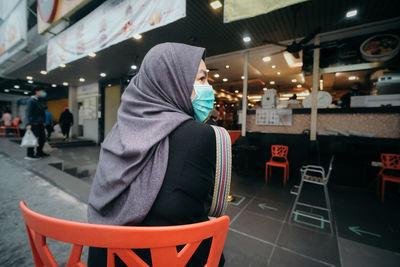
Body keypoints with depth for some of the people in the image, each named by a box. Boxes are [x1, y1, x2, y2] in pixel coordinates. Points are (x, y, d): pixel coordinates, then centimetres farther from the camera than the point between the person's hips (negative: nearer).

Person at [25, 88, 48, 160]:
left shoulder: (40, 101, 16)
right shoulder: (31, 100, -9)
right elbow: (28, 112, -16)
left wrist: (43, 121, 15)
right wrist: (28, 124, -23)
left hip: (40, 123, 8)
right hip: (33, 123, -8)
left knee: (43, 138, 10)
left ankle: (39, 152, 22)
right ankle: (29, 154, 5)